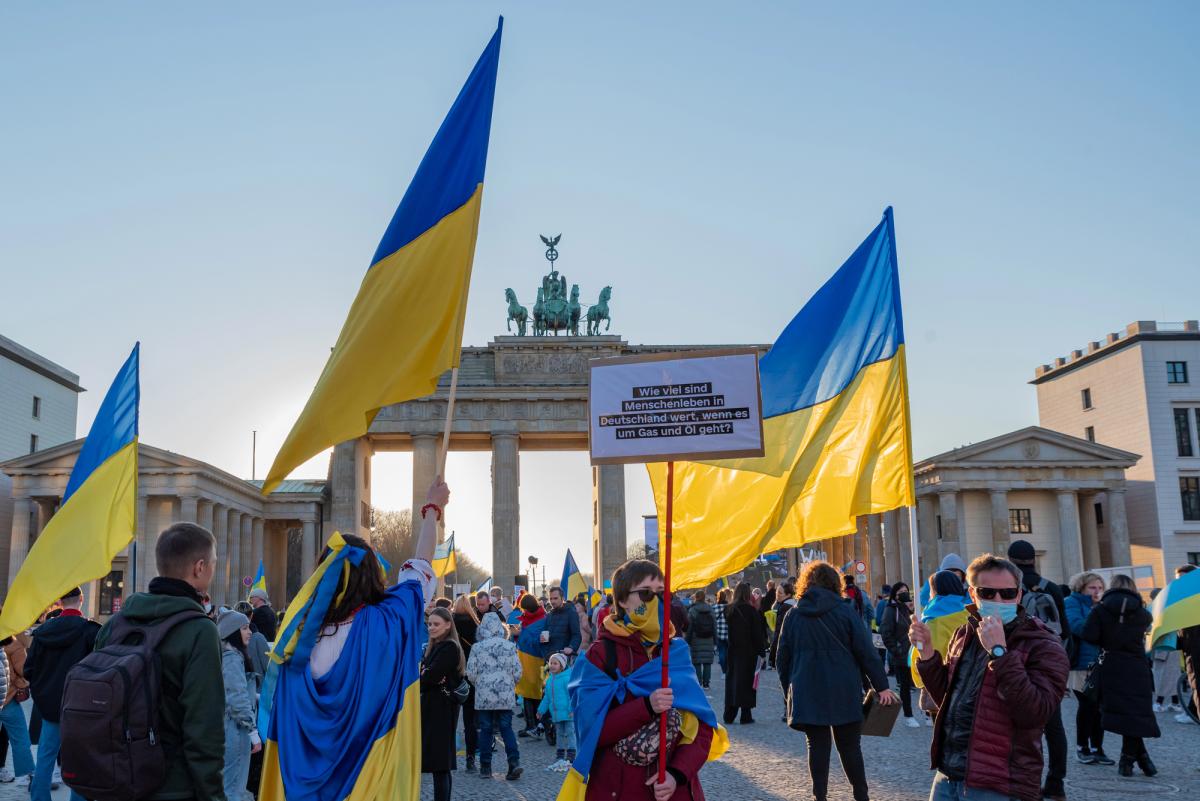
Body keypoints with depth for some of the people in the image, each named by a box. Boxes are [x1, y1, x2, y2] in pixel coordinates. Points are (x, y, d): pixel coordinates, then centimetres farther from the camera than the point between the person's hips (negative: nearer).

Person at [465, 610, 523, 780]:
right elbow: (517, 672, 2)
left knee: (485, 730, 8)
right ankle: (514, 761, -7)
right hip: (506, 696, 1)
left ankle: (485, 767, 12)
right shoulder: (510, 646, -1)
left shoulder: (477, 648, -4)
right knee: (506, 728, 7)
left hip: (483, 696, -1)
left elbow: (471, 674, -2)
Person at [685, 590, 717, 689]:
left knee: (697, 662, 2)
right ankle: (706, 683, 6)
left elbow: (689, 627, -7)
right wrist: (715, 642, 11)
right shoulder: (710, 610, 5)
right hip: (709, 640, 3)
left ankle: (698, 683, 1)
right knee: (707, 662, 6)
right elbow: (715, 626, 7)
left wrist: (687, 641, -2)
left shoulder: (692, 610, -6)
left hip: (696, 640, -3)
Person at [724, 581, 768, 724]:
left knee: (731, 680, 9)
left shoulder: (728, 610, 2)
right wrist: (761, 651, -5)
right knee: (746, 680, 3)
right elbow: (758, 633, -9)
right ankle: (746, 715, 4)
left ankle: (729, 715, 10)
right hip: (748, 652, -4)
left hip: (732, 652, 4)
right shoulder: (751, 610, -11)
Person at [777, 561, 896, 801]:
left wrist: (789, 691, 18)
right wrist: (882, 686, 0)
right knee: (849, 745, 9)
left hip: (807, 693, 1)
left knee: (817, 745, 7)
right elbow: (866, 652, -4)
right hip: (844, 693, -1)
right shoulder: (845, 610, -2)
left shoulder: (793, 615, 4)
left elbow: (782, 658, 8)